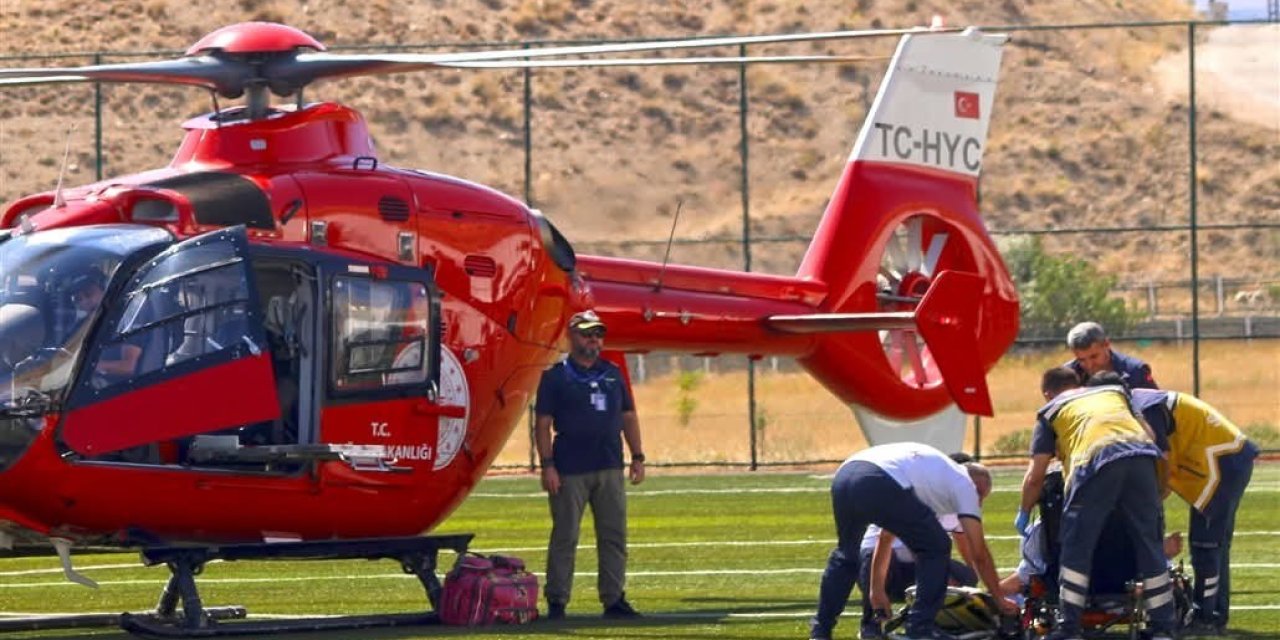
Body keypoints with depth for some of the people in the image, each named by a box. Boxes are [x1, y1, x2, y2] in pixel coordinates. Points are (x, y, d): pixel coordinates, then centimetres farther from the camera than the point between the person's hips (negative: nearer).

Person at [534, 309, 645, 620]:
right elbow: (543, 424, -3)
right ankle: (557, 601, 4)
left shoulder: (612, 374, 14)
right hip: (570, 472, -5)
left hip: (610, 469, 5)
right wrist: (547, 465, -11)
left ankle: (614, 599, 10)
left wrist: (637, 457, 10)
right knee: (565, 537, -1)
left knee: (614, 537, 4)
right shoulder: (556, 377, 0)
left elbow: (628, 417, 18)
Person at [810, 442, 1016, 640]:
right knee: (936, 548, 12)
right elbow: (979, 554, 20)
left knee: (846, 554, 31)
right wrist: (999, 600, 31)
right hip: (879, 487, -7)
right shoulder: (964, 483, 23)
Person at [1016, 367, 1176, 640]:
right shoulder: (1115, 392, 37)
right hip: (1141, 453, 3)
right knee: (1150, 546, 10)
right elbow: (1149, 432, 32)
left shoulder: (1050, 412, 26)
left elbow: (1035, 476, 22)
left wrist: (1024, 513, 37)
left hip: (1095, 461, -3)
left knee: (1076, 548, 7)